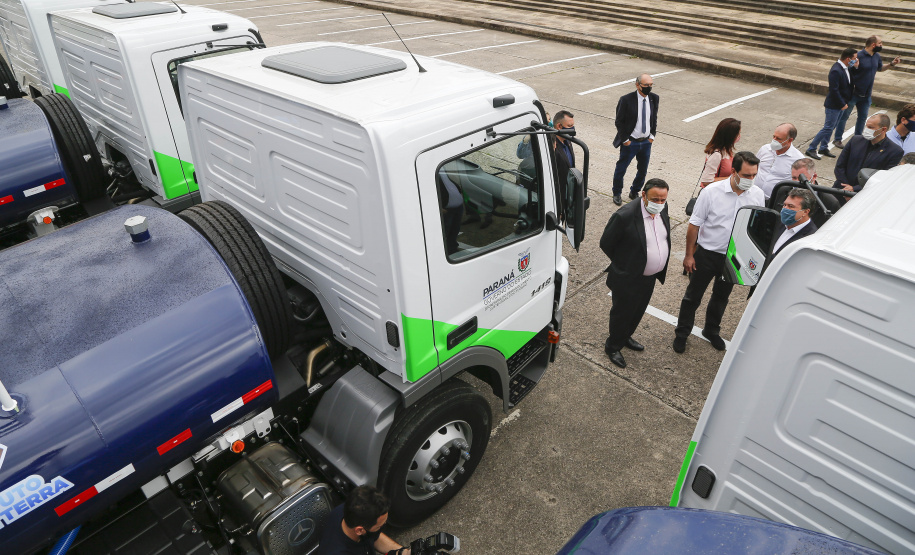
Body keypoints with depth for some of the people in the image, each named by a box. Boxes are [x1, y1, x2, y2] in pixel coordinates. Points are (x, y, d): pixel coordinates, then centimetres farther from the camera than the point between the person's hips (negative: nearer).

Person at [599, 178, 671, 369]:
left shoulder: (662, 209, -7)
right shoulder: (625, 216, -30)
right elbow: (605, 243, -18)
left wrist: (662, 267, 10)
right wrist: (624, 265, -5)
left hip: (650, 277, 7)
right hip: (628, 278, -7)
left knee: (638, 311, 26)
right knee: (621, 313, 13)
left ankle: (625, 337, 52)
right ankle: (613, 347, 37)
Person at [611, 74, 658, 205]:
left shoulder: (654, 98, -1)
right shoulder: (626, 100, -16)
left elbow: (654, 118, 13)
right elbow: (619, 121, -10)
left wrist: (652, 135, 5)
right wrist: (625, 139, -11)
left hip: (646, 142, 5)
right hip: (630, 142, -5)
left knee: (643, 171, 14)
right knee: (621, 169, 8)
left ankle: (634, 192, 35)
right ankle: (617, 193, 29)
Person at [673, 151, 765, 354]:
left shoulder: (758, 195, -7)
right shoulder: (712, 191, -18)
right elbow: (694, 225, -12)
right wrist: (689, 255, -10)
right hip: (707, 254, -3)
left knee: (721, 297, 21)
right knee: (693, 296, 10)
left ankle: (712, 331, 43)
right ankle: (682, 333, 28)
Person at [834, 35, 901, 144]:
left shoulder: (877, 56, 6)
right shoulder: (858, 55, -17)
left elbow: (880, 68, 22)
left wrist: (891, 64, 7)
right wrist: (854, 66, -36)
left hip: (866, 95, 7)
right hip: (853, 93, -7)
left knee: (863, 117, 14)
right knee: (844, 116, 3)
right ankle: (837, 139, 12)